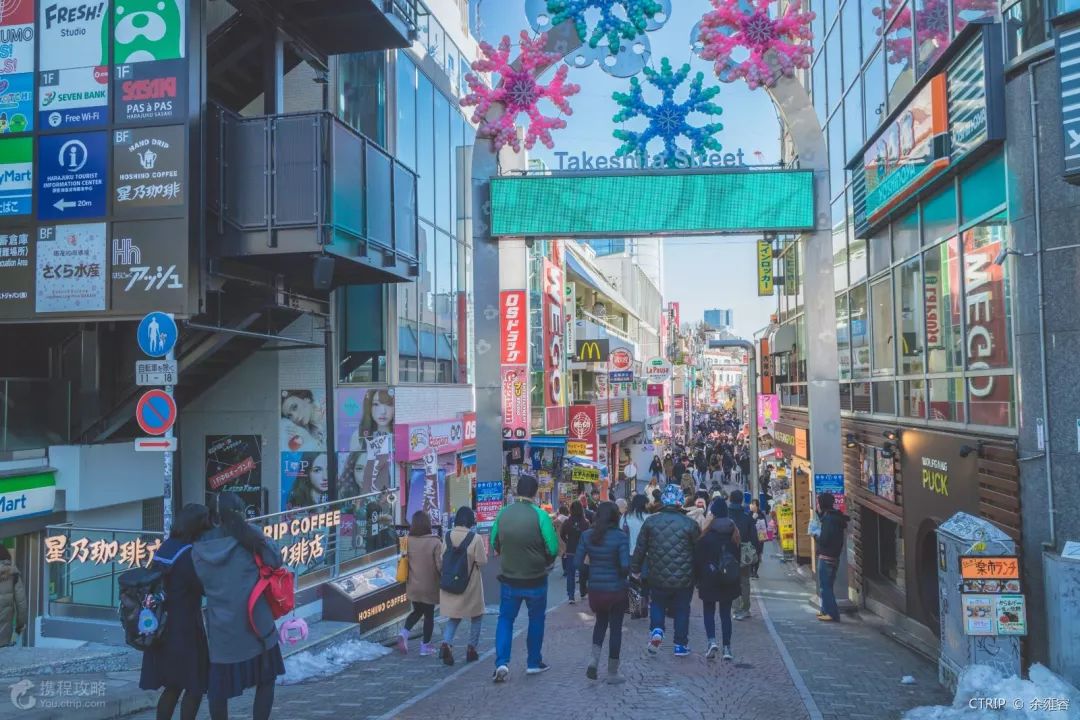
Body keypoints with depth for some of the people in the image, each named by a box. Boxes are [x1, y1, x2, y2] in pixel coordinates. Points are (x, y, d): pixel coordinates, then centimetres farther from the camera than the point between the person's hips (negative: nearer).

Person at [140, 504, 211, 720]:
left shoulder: (165, 548, 7)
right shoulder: (189, 554, -18)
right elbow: (205, 587, -15)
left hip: (164, 628, 8)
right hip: (185, 629, -8)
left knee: (172, 686, 17)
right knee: (194, 687, 5)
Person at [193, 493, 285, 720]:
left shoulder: (200, 546, 5)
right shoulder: (249, 534, -4)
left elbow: (200, 586, 8)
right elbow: (275, 561, -7)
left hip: (219, 626, 3)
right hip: (254, 620, -2)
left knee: (218, 686, 11)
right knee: (266, 679, 11)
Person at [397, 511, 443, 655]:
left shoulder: (408, 542, -6)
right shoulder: (435, 543, -17)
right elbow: (440, 565, -16)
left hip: (413, 586, 4)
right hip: (430, 587, -3)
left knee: (417, 611, 23)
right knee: (429, 615, 12)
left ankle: (404, 633, 2)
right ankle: (425, 646, 18)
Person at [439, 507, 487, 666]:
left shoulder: (448, 537, -3)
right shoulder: (476, 539, -16)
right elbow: (482, 562, -12)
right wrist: (485, 551, 5)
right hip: (470, 585, -3)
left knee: (454, 617, 16)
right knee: (476, 616, 17)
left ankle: (446, 643, -8)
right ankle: (471, 649, 17)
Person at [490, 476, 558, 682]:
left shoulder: (503, 513, -6)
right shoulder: (540, 515, -16)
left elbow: (494, 543, 4)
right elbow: (553, 548, -15)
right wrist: (547, 562, 6)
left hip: (509, 578, 2)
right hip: (535, 580, -2)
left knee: (505, 619, 12)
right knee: (536, 619, 17)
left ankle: (501, 663, -3)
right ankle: (534, 663, 25)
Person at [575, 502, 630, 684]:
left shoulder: (587, 535, -4)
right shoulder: (620, 537, -15)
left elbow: (577, 562, -4)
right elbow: (625, 566, -21)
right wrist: (624, 574, 1)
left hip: (595, 589, 3)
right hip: (616, 590, -3)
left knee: (601, 622, 25)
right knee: (616, 628, 11)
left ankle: (594, 659, 6)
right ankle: (612, 673, 19)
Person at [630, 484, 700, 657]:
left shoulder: (651, 521, -6)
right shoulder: (690, 524, -10)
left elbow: (640, 548, 1)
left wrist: (635, 569, 13)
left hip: (658, 577, 1)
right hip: (683, 579, -1)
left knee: (657, 604, 22)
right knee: (682, 609, 15)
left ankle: (657, 631, 0)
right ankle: (681, 645, 20)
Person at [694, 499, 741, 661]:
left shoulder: (706, 532, -11)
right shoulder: (733, 531, 0)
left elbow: (698, 556, -9)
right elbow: (738, 556, 8)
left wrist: (697, 578, 0)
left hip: (709, 579, -3)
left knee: (709, 611, 9)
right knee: (726, 613, 10)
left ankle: (712, 641, -9)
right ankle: (727, 648, 9)